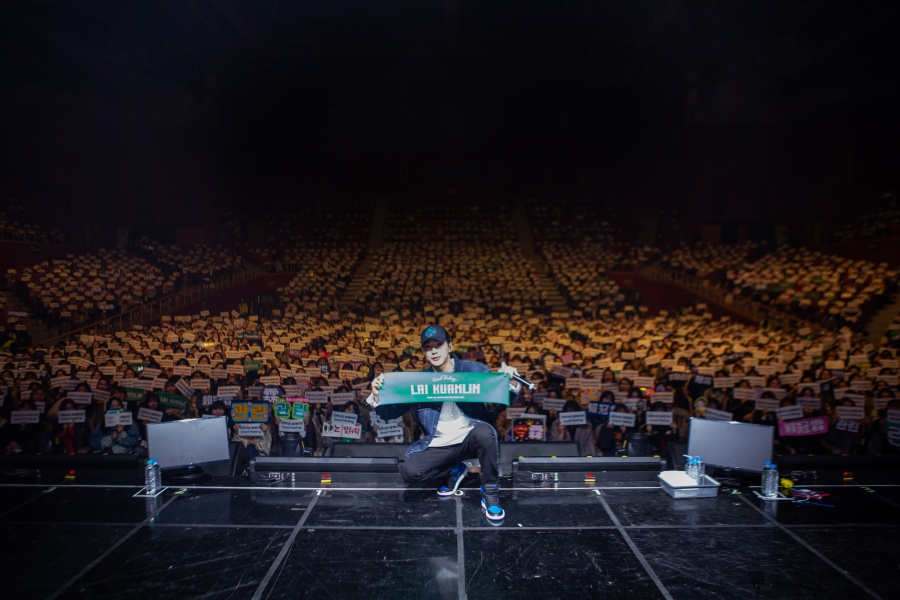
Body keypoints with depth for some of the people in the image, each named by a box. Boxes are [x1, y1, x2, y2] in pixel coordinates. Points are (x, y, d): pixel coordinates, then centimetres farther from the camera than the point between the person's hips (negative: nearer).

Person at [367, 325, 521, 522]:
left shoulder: (474, 370, -7)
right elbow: (389, 413, 3)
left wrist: (511, 382, -29)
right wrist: (377, 395, -19)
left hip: (471, 438, -2)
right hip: (440, 445, 3)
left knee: (483, 431, -36)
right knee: (409, 471, -21)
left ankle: (490, 493, -13)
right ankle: (455, 470, 10)